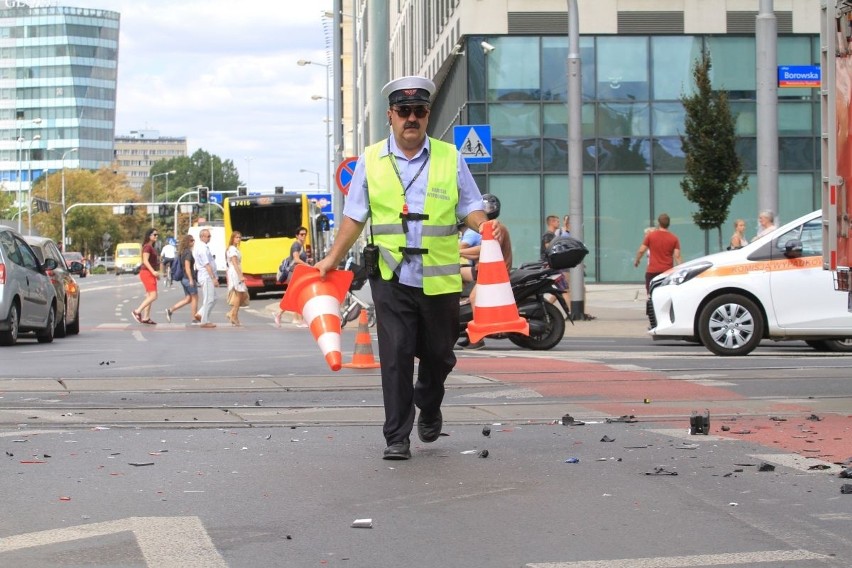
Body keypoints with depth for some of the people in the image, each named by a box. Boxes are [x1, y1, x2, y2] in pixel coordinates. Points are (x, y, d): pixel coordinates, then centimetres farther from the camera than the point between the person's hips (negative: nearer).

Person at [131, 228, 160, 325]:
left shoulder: (151, 247, 16)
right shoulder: (147, 247, -13)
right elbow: (145, 261, -22)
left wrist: (156, 273, 23)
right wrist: (153, 271, -29)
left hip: (150, 273, 10)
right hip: (147, 273, -10)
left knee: (149, 296, 9)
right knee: (153, 296, -14)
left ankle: (146, 317, 10)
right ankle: (137, 311, -10)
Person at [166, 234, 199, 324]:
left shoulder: (182, 252, 13)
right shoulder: (188, 252, -15)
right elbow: (187, 266, -21)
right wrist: (191, 279, -20)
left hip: (184, 278, 9)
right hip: (188, 278, -9)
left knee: (188, 299, 12)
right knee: (194, 298, 2)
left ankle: (170, 310, 3)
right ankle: (195, 319, 7)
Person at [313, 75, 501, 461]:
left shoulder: (450, 158, 6)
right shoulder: (371, 161, 6)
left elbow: (470, 208, 5)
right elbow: (355, 217, 9)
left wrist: (485, 225, -17)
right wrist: (333, 259, 3)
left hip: (439, 280, 1)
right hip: (391, 279, -1)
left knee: (438, 354, 13)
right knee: (395, 355, -8)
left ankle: (429, 409, 42)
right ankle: (397, 437, -2)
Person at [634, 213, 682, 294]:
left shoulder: (650, 235, -1)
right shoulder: (674, 238, 2)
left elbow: (641, 251, 0)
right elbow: (677, 256, -4)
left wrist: (637, 261, 18)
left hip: (652, 270, -1)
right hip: (667, 271, 1)